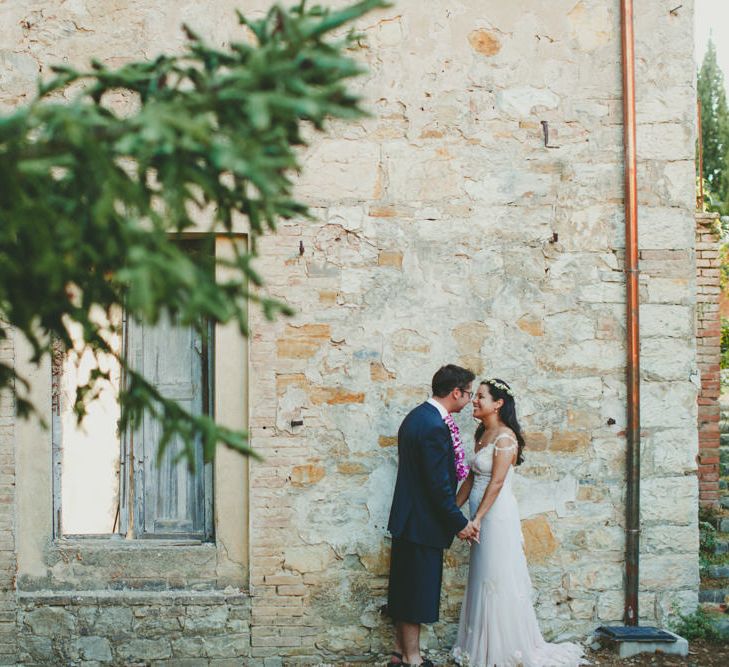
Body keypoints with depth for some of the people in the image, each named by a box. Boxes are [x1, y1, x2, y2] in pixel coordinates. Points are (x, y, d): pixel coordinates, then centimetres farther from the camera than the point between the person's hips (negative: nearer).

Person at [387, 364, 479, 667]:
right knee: (418, 591, 1)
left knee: (406, 589, 17)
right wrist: (460, 523, -12)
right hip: (423, 523, -10)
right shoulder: (434, 427, -23)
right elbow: (439, 484, -22)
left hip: (407, 518, 10)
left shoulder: (417, 416, 9)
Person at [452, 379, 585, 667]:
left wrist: (478, 518, -19)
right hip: (482, 516, 9)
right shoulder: (482, 434, 13)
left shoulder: (505, 436, -14)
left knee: (499, 581, -2)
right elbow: (471, 478, 14)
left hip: (497, 515, -9)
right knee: (482, 580, 12)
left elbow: (497, 482, -18)